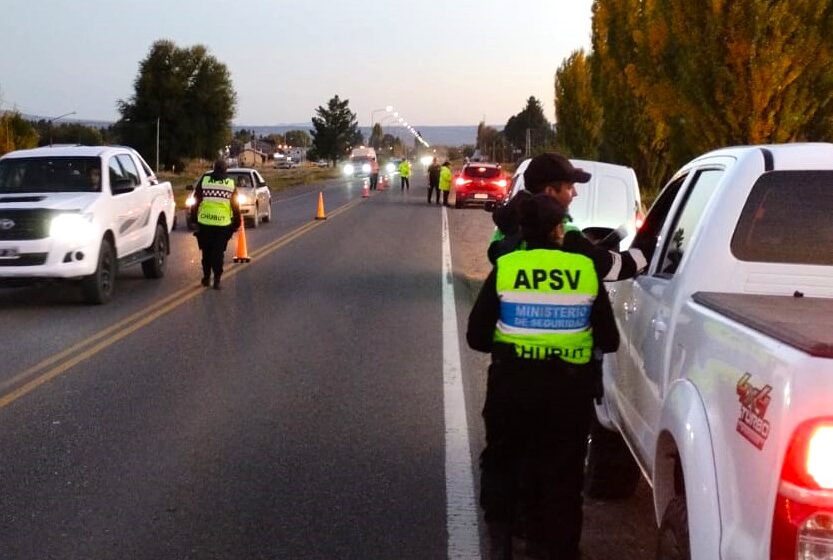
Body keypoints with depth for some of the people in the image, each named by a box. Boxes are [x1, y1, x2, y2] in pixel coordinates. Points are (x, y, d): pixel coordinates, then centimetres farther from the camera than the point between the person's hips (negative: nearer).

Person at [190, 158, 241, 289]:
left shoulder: (204, 180, 2)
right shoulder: (231, 184, 3)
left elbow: (196, 201, 4)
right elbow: (235, 206, 4)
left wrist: (193, 217, 14)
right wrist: (236, 223, 12)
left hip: (205, 222, 0)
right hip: (223, 223, 0)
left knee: (206, 251, 14)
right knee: (218, 252, 4)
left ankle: (206, 277, 20)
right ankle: (217, 280, -1)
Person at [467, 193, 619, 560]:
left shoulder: (504, 269, -6)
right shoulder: (587, 271, -4)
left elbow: (476, 336, -3)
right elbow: (608, 340, 1)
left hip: (513, 381, 0)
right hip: (569, 386, 1)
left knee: (502, 458, 20)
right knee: (561, 470, 15)